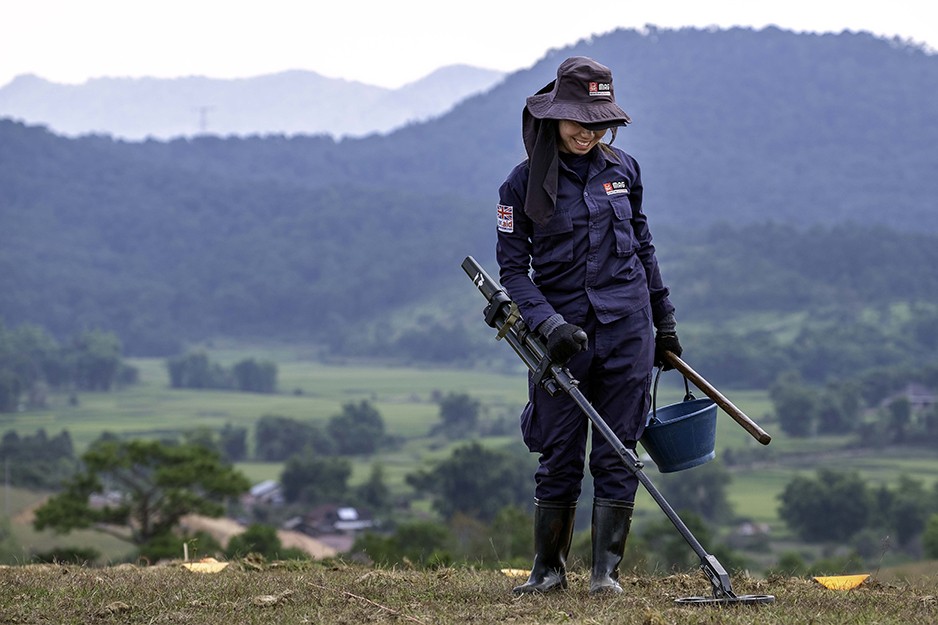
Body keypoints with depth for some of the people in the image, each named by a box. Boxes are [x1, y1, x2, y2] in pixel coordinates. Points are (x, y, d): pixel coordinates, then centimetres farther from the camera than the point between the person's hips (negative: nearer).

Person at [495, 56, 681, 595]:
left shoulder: (622, 170, 6)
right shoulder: (525, 183, -3)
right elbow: (514, 268, -3)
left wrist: (665, 321, 19)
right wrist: (548, 323, -17)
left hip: (626, 328, 2)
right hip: (563, 335, -2)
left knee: (618, 454, 0)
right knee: (560, 456, 1)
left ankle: (607, 569, 6)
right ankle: (549, 568, 14)